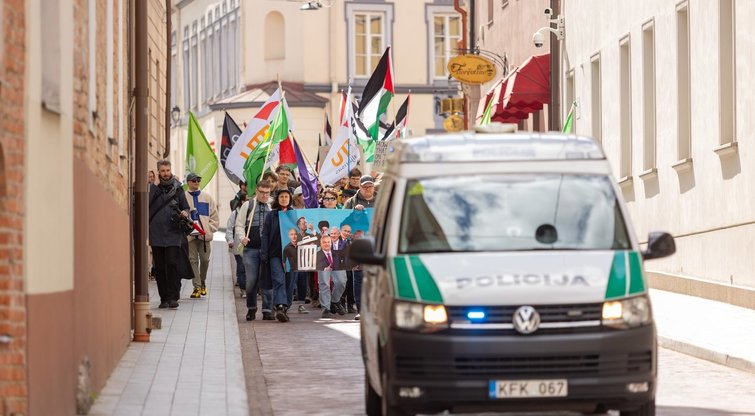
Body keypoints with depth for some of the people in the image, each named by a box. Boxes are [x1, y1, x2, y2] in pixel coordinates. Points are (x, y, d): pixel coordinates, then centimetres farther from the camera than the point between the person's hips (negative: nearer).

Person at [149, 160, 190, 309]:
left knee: (172, 264, -11)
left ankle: (173, 297, -6)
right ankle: (164, 298, 12)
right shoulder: (153, 188, 7)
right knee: (159, 267, 4)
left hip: (173, 235, -1)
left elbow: (186, 207, 15)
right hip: (156, 235, 1)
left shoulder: (177, 188, 9)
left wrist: (185, 213, -8)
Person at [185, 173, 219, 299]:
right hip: (190, 235, -2)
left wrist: (210, 228, 0)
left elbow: (214, 216, 11)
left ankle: (203, 282, 24)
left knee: (205, 260, 3)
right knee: (193, 260, -3)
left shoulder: (207, 197, 10)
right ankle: (197, 287, -2)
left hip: (205, 235, 2)